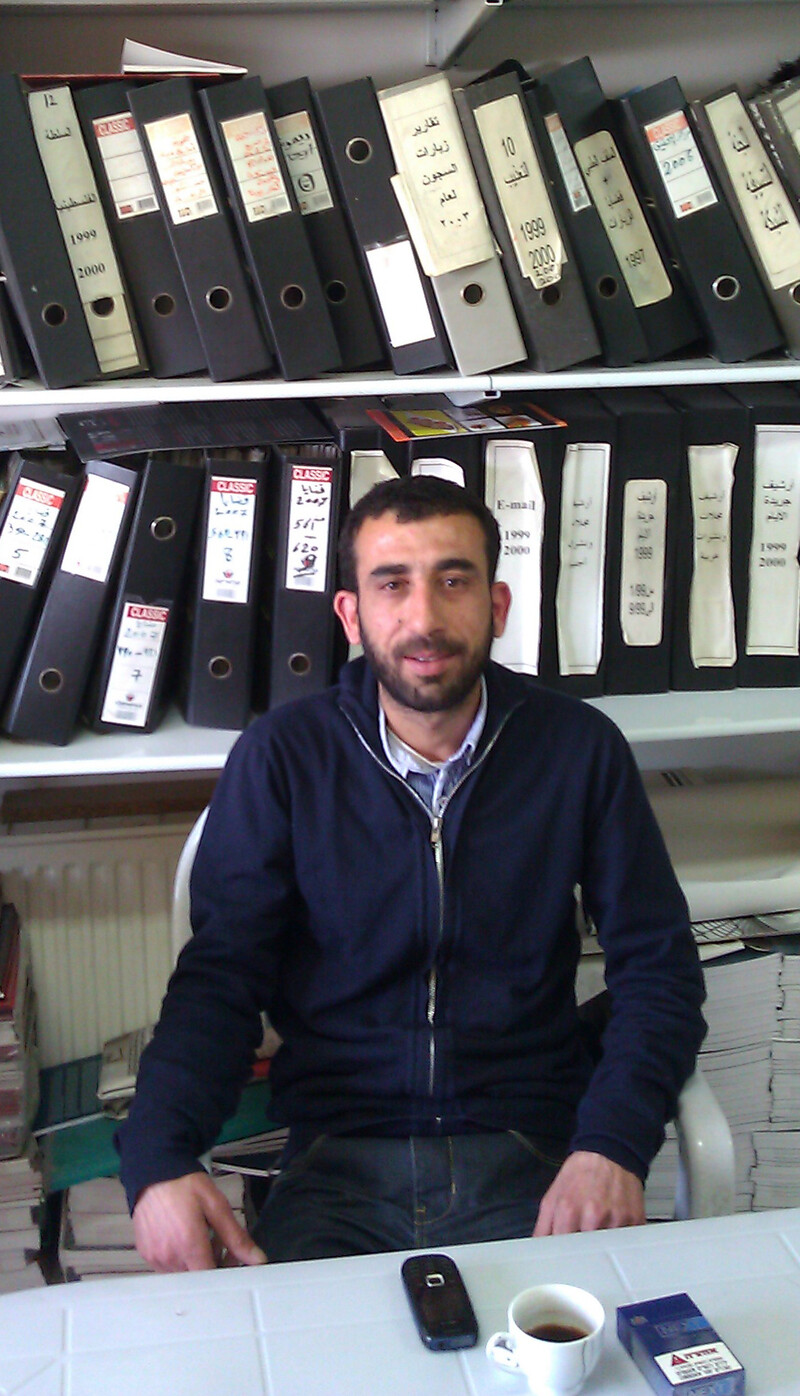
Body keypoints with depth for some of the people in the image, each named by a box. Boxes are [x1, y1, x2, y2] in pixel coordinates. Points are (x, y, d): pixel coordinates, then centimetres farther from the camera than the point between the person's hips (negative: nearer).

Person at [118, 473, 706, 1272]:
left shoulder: (580, 748, 2)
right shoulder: (280, 756, 1)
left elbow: (658, 966, 4)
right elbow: (220, 976, 0)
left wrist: (613, 1144, -13)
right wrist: (157, 1160, -17)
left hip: (531, 1155, 0)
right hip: (339, 1164, 0)